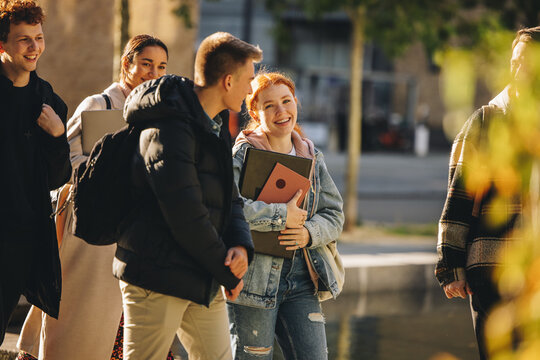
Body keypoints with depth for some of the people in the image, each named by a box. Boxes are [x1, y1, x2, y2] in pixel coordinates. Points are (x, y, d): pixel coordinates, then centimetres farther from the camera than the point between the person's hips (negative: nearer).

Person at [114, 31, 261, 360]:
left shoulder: (216, 128, 14)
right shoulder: (167, 128, -18)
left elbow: (229, 198, 15)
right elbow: (185, 215, -22)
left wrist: (241, 245, -7)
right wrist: (228, 272, -12)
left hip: (203, 282, 9)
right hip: (156, 278, -9)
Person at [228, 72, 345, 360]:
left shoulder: (311, 157, 13)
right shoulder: (243, 153, -6)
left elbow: (334, 215, 13)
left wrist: (310, 233, -9)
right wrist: (282, 216, -20)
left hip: (301, 282, 5)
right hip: (253, 280, -5)